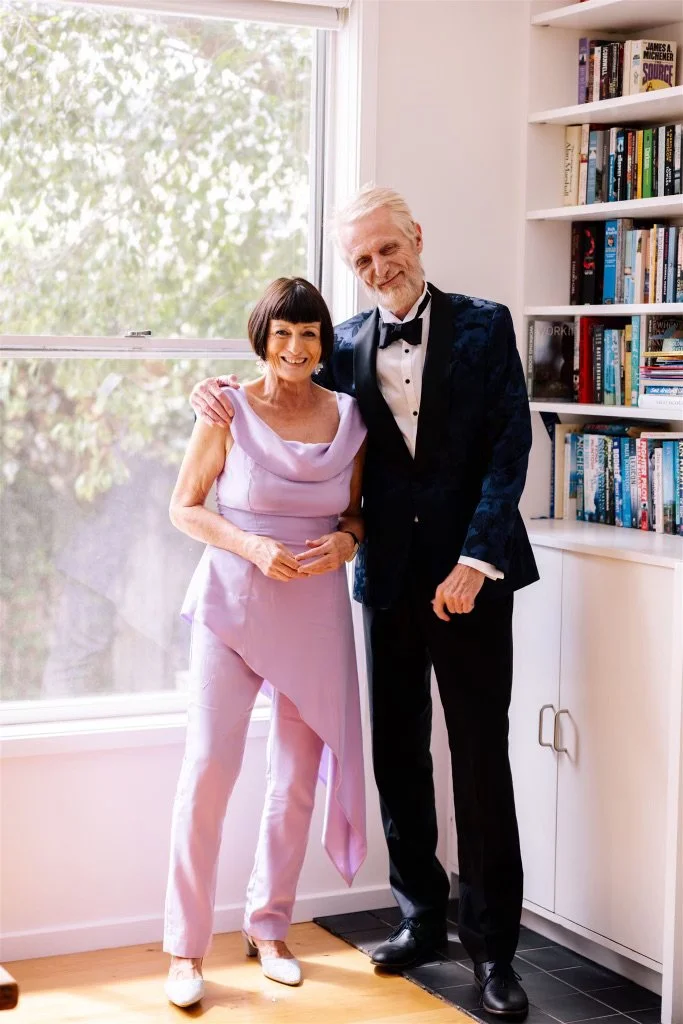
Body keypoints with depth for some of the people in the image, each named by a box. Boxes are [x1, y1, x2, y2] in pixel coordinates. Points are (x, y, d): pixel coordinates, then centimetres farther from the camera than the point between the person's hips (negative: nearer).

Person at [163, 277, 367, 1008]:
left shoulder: (347, 419, 3)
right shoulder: (230, 412, -5)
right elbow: (184, 507, -2)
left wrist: (347, 538, -9)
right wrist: (252, 547, -16)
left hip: (315, 611, 3)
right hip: (233, 601, -3)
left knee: (297, 776, 9)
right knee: (208, 767, -10)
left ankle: (268, 930, 26)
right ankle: (185, 948, 1)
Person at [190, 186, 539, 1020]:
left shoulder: (483, 326, -1)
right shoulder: (347, 344, 8)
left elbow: (510, 447, -7)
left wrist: (474, 563, -14)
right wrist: (226, 401, -7)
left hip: (471, 574, -3)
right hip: (389, 577, 4)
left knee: (480, 759, -1)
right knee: (397, 754, 10)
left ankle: (492, 945, 9)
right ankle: (421, 915, 26)